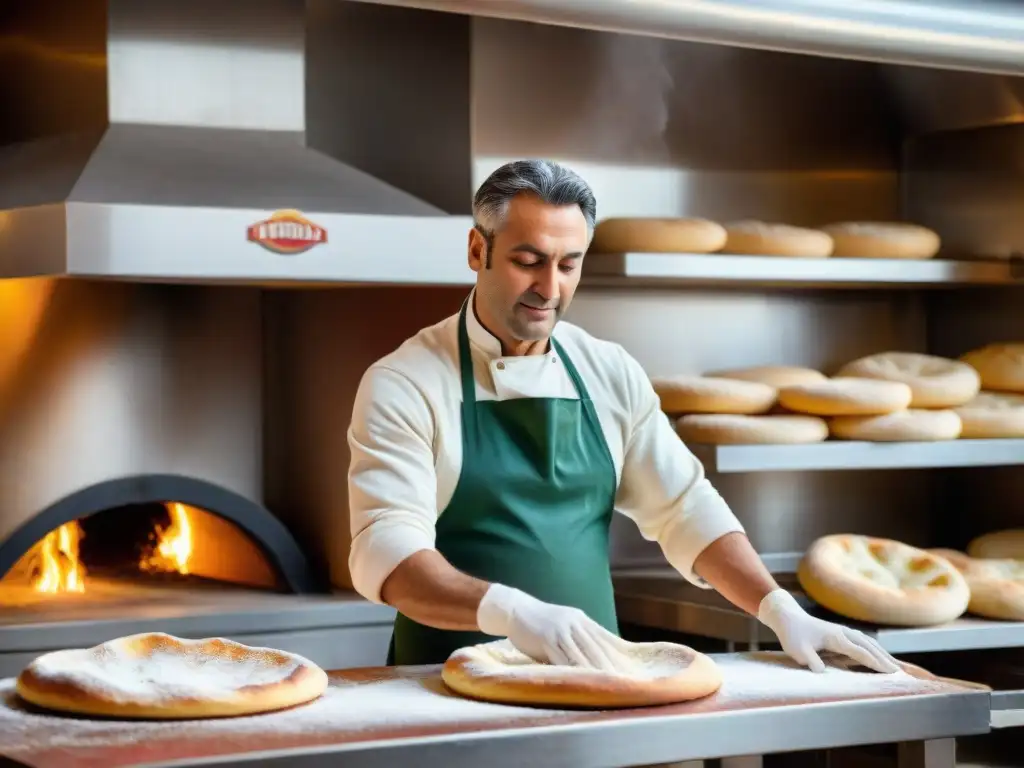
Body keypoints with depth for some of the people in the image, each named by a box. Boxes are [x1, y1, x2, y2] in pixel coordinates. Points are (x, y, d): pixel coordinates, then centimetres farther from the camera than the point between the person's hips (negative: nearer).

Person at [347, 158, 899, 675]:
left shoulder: (611, 373, 9)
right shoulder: (404, 385, -5)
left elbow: (685, 509, 12)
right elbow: (387, 550, -15)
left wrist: (782, 613, -2)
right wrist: (512, 612, -31)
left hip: (591, 677, 3)